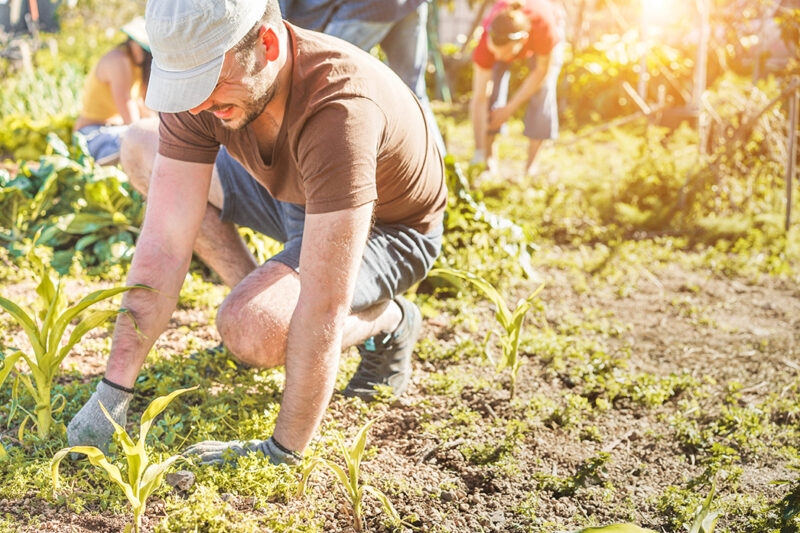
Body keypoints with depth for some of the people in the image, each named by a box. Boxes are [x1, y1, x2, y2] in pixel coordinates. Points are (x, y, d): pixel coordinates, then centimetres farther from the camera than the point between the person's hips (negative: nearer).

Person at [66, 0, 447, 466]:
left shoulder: (340, 108, -42)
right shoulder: (203, 81, -23)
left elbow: (323, 309, -41)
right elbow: (165, 243, -23)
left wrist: (284, 453, -37)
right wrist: (111, 395, -24)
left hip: (386, 226, -6)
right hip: (294, 196, 7)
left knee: (247, 327, -32)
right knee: (140, 145, 0)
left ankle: (386, 321, 0)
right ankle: (263, 294, 7)